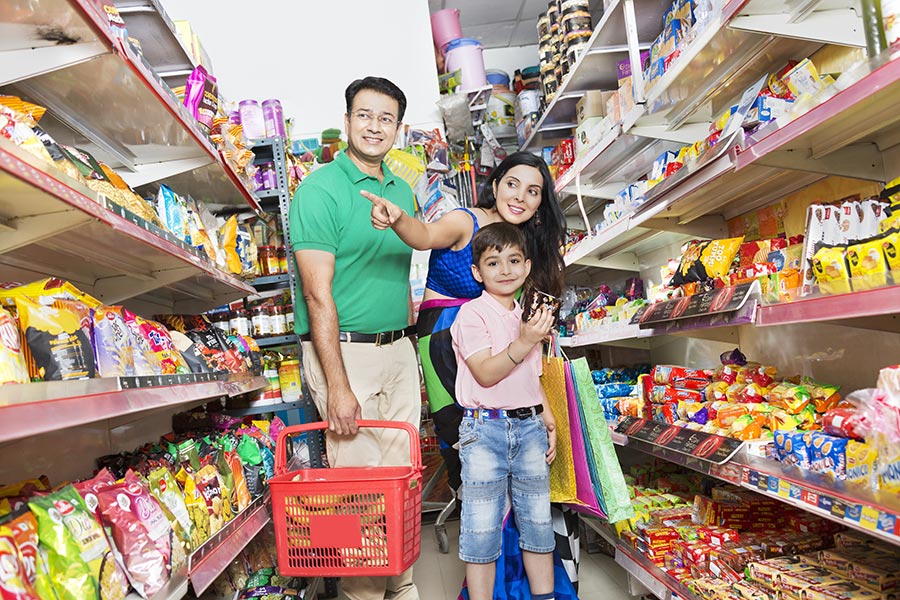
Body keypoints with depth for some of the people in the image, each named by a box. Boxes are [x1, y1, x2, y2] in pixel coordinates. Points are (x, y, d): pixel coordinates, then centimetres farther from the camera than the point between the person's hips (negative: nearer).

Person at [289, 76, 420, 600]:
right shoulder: (320, 189, -8)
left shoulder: (402, 191, 13)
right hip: (344, 351, -6)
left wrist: (410, 352, 15)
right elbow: (319, 293, -15)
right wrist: (337, 385, -19)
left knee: (402, 475, 12)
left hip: (400, 350, 7)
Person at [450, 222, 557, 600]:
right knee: (482, 527, 1)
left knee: (538, 521, 14)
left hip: (529, 427, 6)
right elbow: (486, 374, -16)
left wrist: (549, 422, 15)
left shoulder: (529, 317, 14)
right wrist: (524, 342, -24)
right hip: (485, 429, -6)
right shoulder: (472, 314, -7)